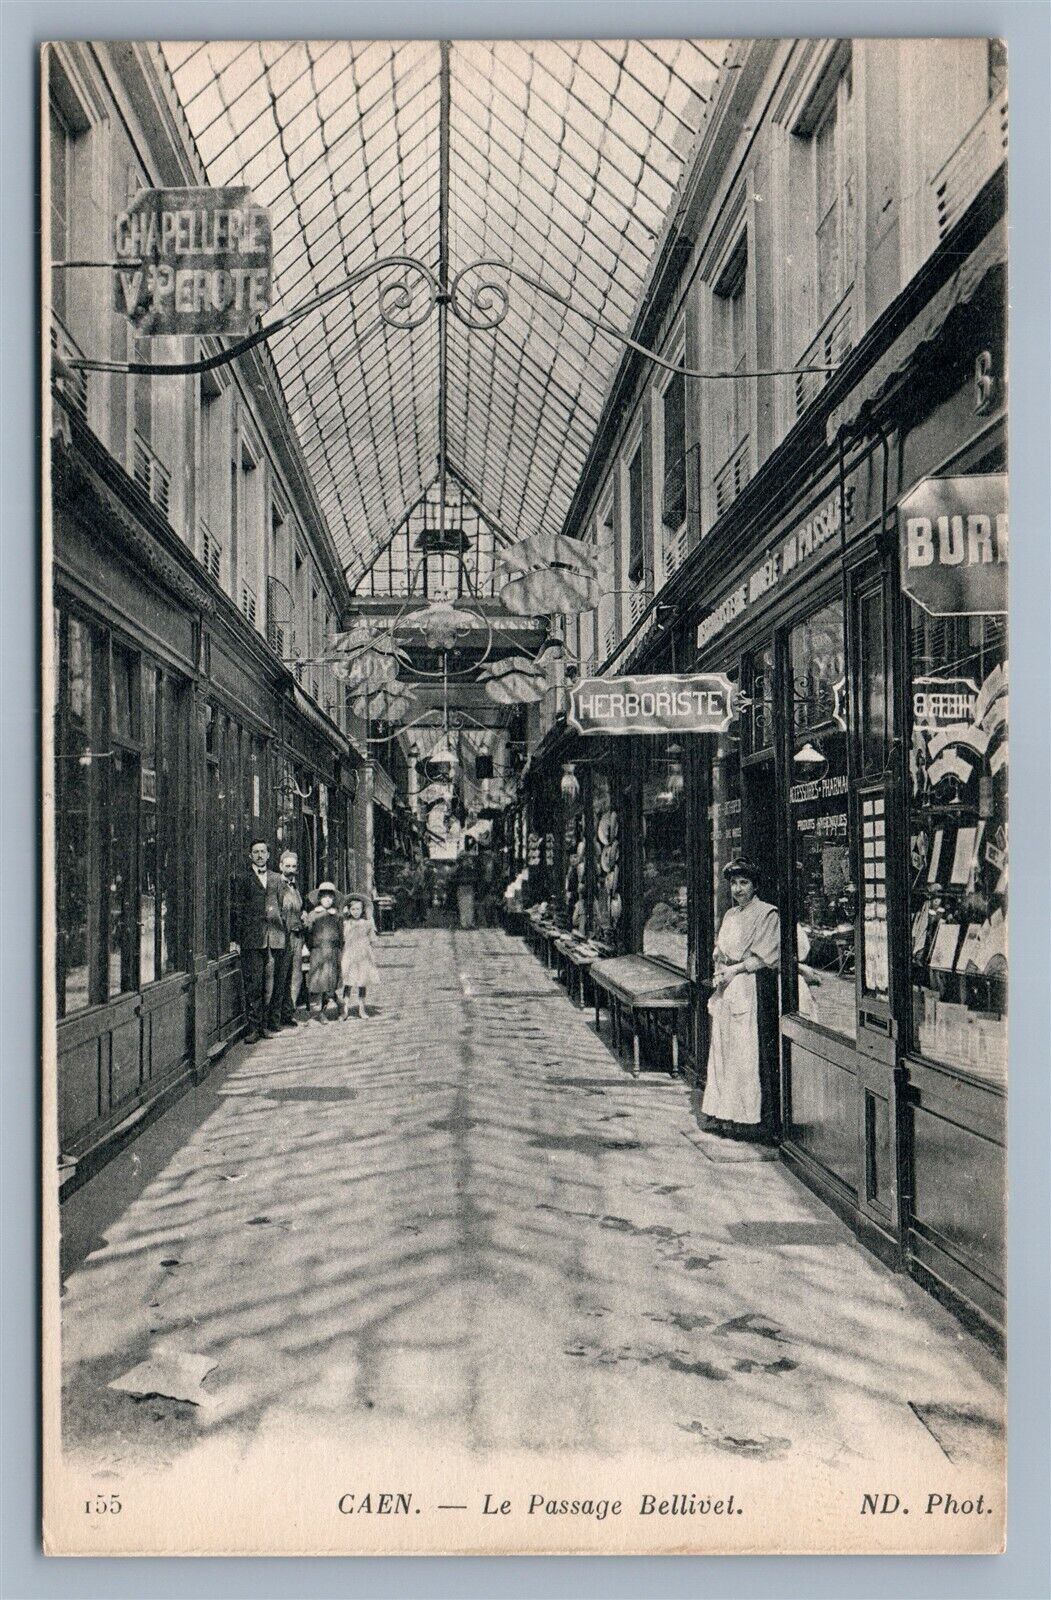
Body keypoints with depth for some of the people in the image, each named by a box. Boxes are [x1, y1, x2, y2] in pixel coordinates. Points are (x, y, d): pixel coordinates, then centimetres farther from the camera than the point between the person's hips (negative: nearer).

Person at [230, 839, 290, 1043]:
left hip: (277, 938, 3)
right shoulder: (241, 878, 7)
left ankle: (270, 1025, 10)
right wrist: (234, 940, -3)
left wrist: (284, 932, 9)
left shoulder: (277, 879, 18)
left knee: (276, 985, 1)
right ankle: (253, 1028, -1)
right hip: (252, 939, -3)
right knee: (253, 986, -6)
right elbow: (235, 910, 3)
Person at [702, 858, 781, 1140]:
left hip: (748, 986, -8)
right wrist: (719, 974, 2)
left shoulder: (766, 914, -4)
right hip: (725, 987, 8)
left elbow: (766, 957, -11)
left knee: (744, 1051, -8)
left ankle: (748, 1119, -3)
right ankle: (721, 1115, 12)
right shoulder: (730, 915, 19)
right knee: (721, 1050, 7)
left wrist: (735, 969, -13)